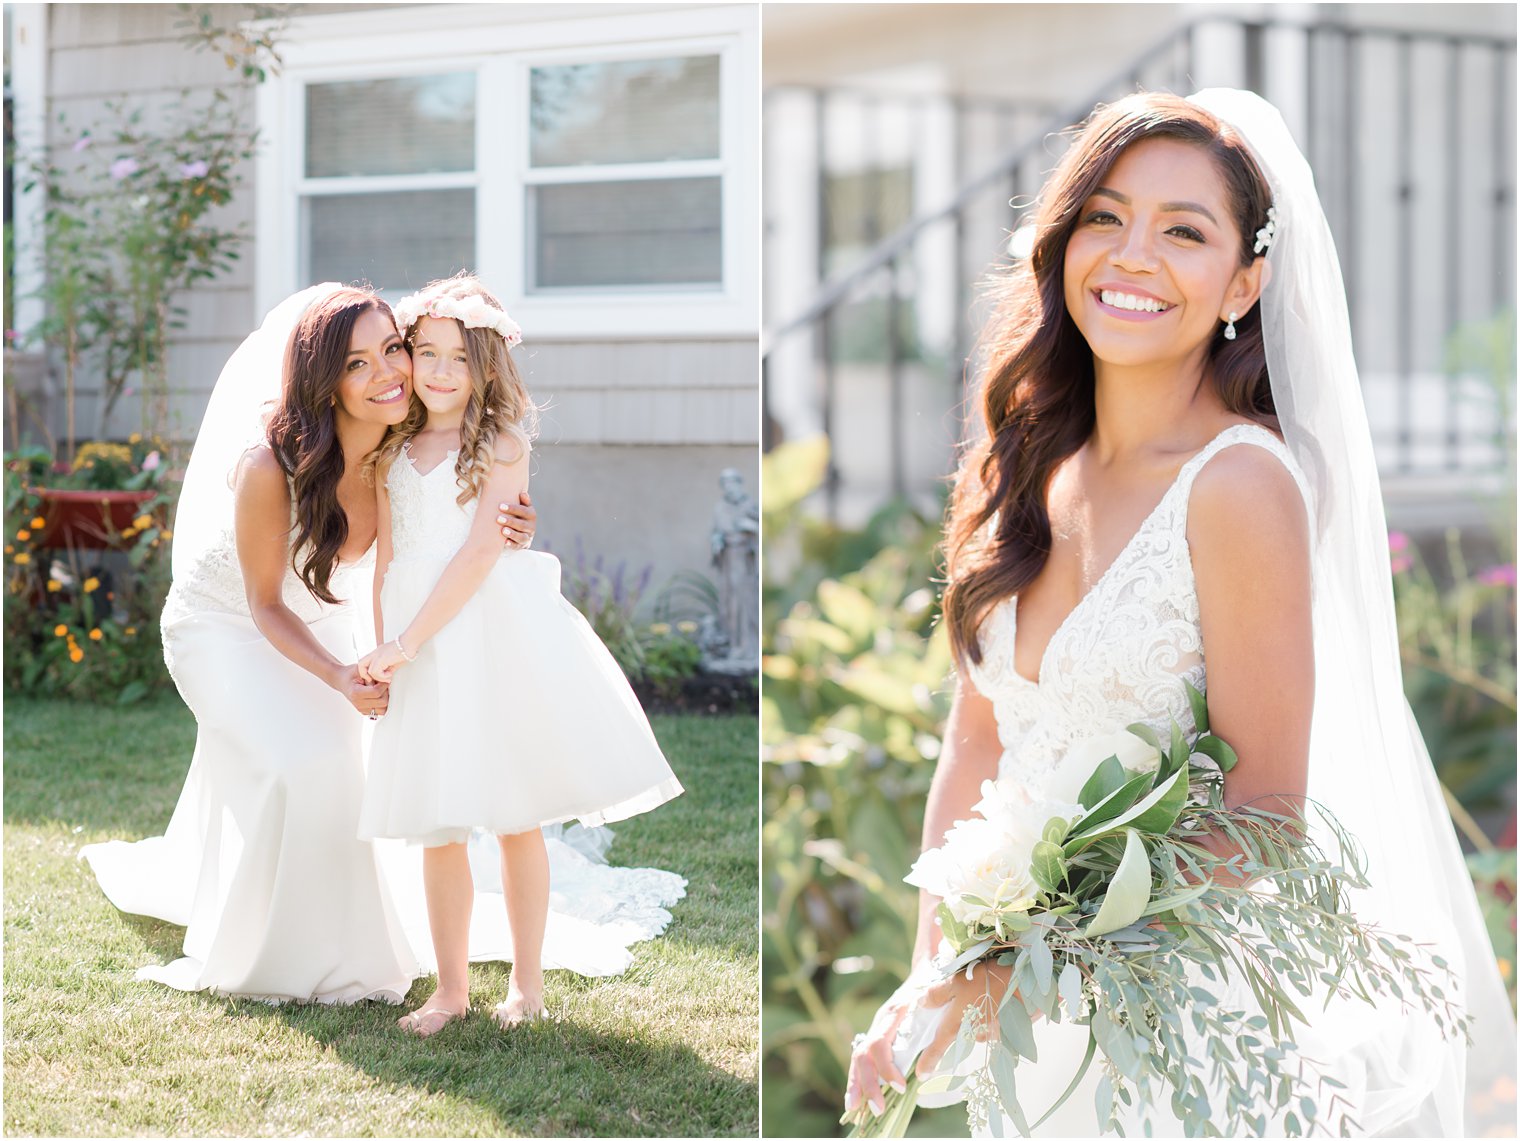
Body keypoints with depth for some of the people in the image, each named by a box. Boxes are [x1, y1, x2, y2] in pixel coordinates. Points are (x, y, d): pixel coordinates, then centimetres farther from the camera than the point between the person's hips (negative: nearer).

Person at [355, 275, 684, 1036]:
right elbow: (387, 559, 12)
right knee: (437, 827, 5)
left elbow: (482, 551, -13)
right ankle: (451, 989, 15)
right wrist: (383, 652, 3)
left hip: (496, 632, -4)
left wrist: (408, 642, -17)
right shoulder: (394, 454, 12)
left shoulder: (501, 444, -4)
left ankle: (527, 983, 16)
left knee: (517, 818, 4)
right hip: (419, 646, 4)